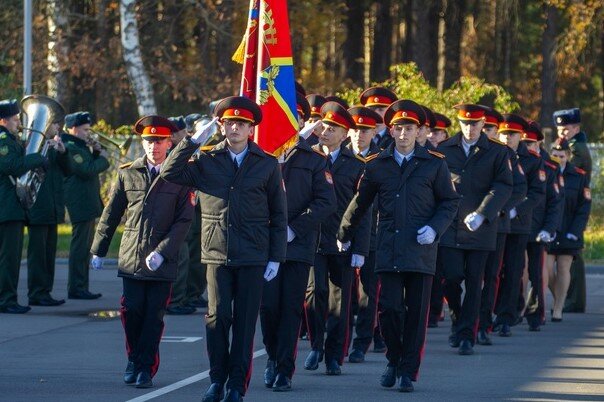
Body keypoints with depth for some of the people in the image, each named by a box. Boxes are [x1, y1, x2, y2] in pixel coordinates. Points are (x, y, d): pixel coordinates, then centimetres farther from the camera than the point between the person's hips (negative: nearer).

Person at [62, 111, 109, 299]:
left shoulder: (81, 147, 20)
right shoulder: (70, 148, -14)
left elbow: (93, 166, 19)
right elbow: (88, 170, -24)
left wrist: (97, 151, 4)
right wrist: (102, 158, -10)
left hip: (88, 203, 11)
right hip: (80, 204, -11)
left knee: (84, 247, 14)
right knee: (80, 247, -10)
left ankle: (80, 287, 18)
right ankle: (76, 288, -9)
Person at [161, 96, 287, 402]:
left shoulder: (267, 165, 6)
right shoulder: (207, 161, 7)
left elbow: (278, 215, 8)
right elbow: (170, 173, -5)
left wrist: (276, 257, 2)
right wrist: (194, 140, -7)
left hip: (253, 256, 0)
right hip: (217, 253, 0)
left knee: (245, 320, 1)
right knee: (217, 317, -3)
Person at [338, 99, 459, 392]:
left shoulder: (434, 164, 5)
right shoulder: (377, 165, 9)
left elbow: (450, 202, 9)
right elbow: (360, 203, 19)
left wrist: (434, 228, -7)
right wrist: (344, 235, 26)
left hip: (420, 249, -1)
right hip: (388, 250, 1)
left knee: (416, 312, 0)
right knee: (390, 308, -5)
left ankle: (408, 371, 8)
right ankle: (394, 360, 18)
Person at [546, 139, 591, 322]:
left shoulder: (579, 176, 1)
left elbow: (584, 206, 1)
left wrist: (575, 231, -8)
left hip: (569, 231, 0)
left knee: (563, 268, 1)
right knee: (547, 268, -6)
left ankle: (558, 309, 8)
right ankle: (558, 299, 19)